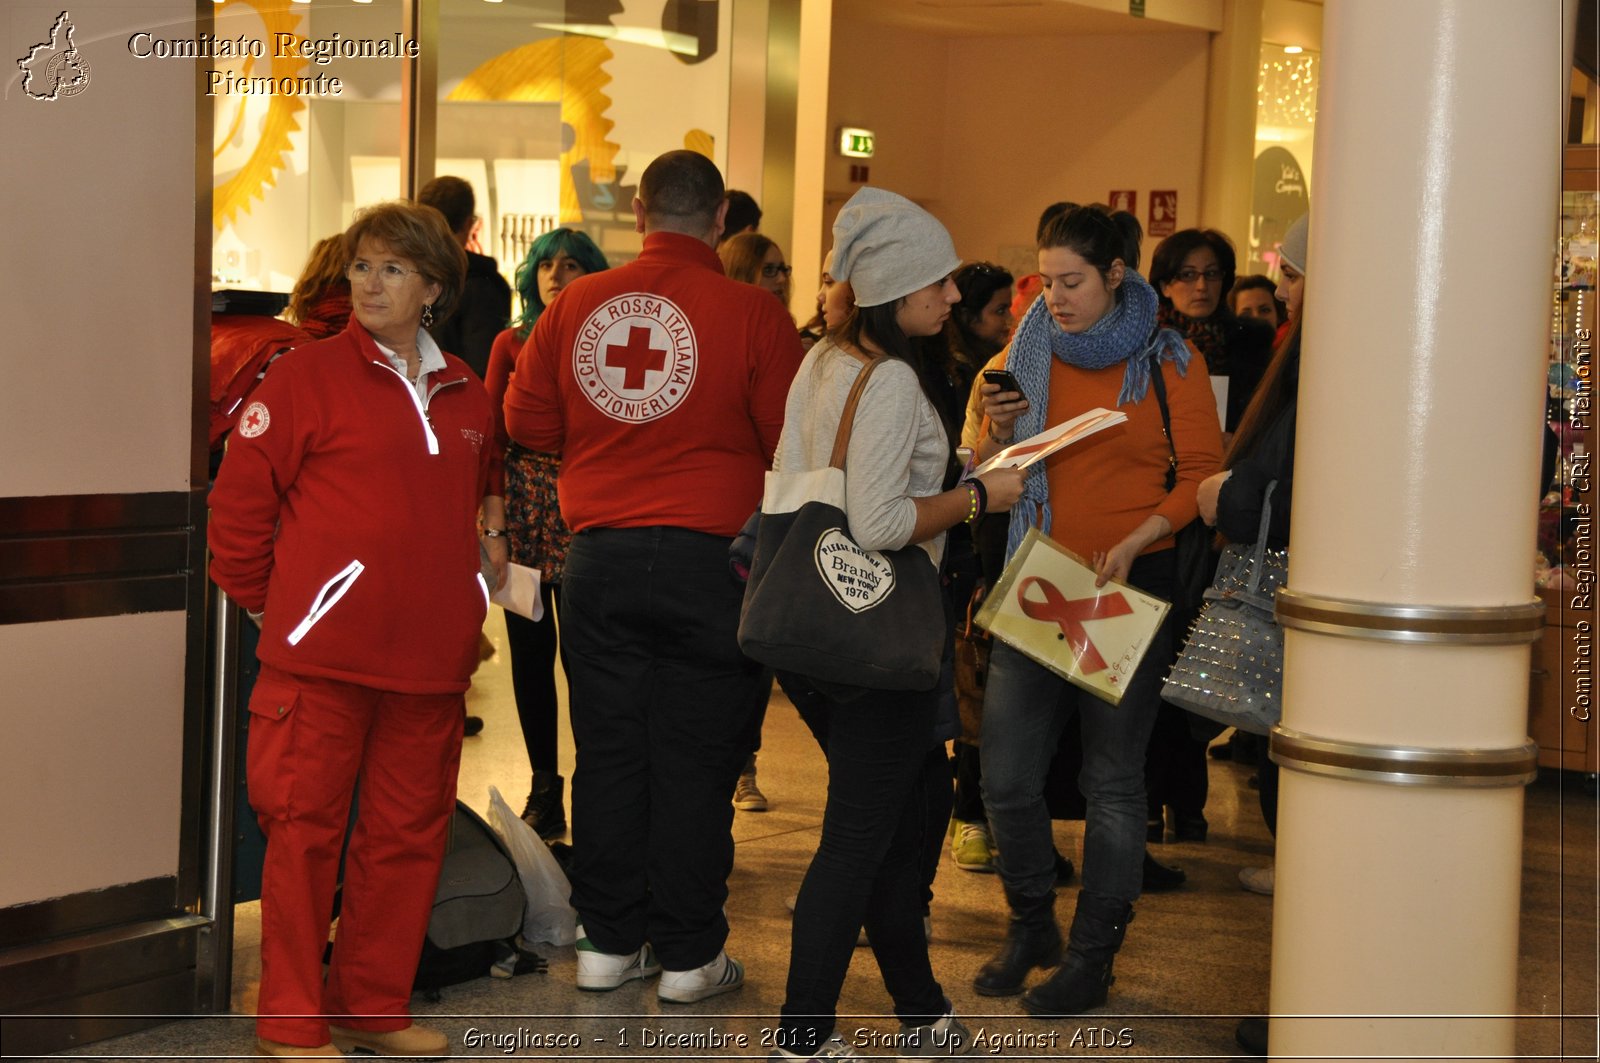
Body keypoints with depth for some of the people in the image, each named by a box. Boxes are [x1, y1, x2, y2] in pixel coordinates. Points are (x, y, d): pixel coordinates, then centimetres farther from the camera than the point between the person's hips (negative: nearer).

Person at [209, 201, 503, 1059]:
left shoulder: (464, 394, 13)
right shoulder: (309, 374, -4)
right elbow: (241, 496, -3)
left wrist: (494, 538, 20)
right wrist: (263, 600, 0)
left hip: (430, 657, 6)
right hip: (323, 652, -5)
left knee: (410, 830, 10)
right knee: (305, 829, 0)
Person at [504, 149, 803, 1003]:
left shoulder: (577, 304, 1)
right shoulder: (752, 314, -9)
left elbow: (528, 421, 9)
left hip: (599, 562, 3)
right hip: (709, 561, -3)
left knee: (608, 753, 11)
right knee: (694, 760, 4)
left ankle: (608, 941, 19)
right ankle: (688, 955, 11)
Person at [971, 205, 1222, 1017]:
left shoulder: (1169, 362, -2)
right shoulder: (1029, 351, 8)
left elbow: (1202, 478, -4)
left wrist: (1132, 543, -17)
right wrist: (998, 431, -8)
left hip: (1132, 585, -3)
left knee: (1111, 777, 2)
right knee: (1006, 773, 1)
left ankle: (1093, 953, 16)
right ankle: (1030, 926, 24)